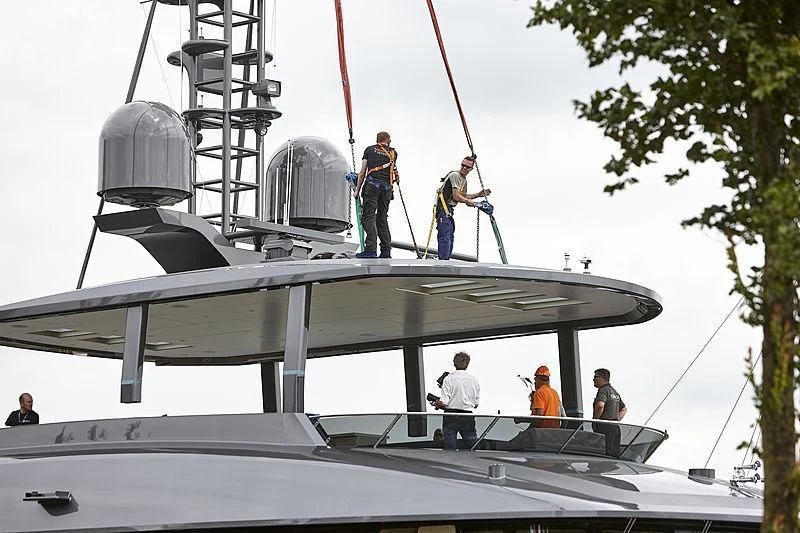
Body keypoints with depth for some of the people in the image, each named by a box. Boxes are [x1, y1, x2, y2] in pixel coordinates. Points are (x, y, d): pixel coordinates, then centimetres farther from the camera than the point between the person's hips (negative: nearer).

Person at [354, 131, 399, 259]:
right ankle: (386, 251, 5)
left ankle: (371, 249, -22)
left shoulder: (370, 149, 14)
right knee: (382, 218, 11)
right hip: (387, 186, 3)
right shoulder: (393, 153, 20)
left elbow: (362, 173, 11)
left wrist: (357, 190, 13)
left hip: (372, 183, -3)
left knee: (369, 216, -9)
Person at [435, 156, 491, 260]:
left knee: (450, 237, 15)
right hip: (443, 208, -11)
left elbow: (463, 196, 30)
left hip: (449, 209, 11)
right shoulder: (455, 176, -13)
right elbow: (456, 197, -18)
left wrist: (478, 195, 22)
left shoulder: (464, 180, 19)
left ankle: (445, 259, 22)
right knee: (445, 237, -15)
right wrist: (469, 202, -2)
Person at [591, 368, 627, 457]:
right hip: (615, 427, 9)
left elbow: (600, 405, -29)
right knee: (615, 453, 7)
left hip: (604, 427, -9)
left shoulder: (603, 390, -9)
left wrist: (595, 420, -16)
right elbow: (624, 409, 32)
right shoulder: (614, 392, 21)